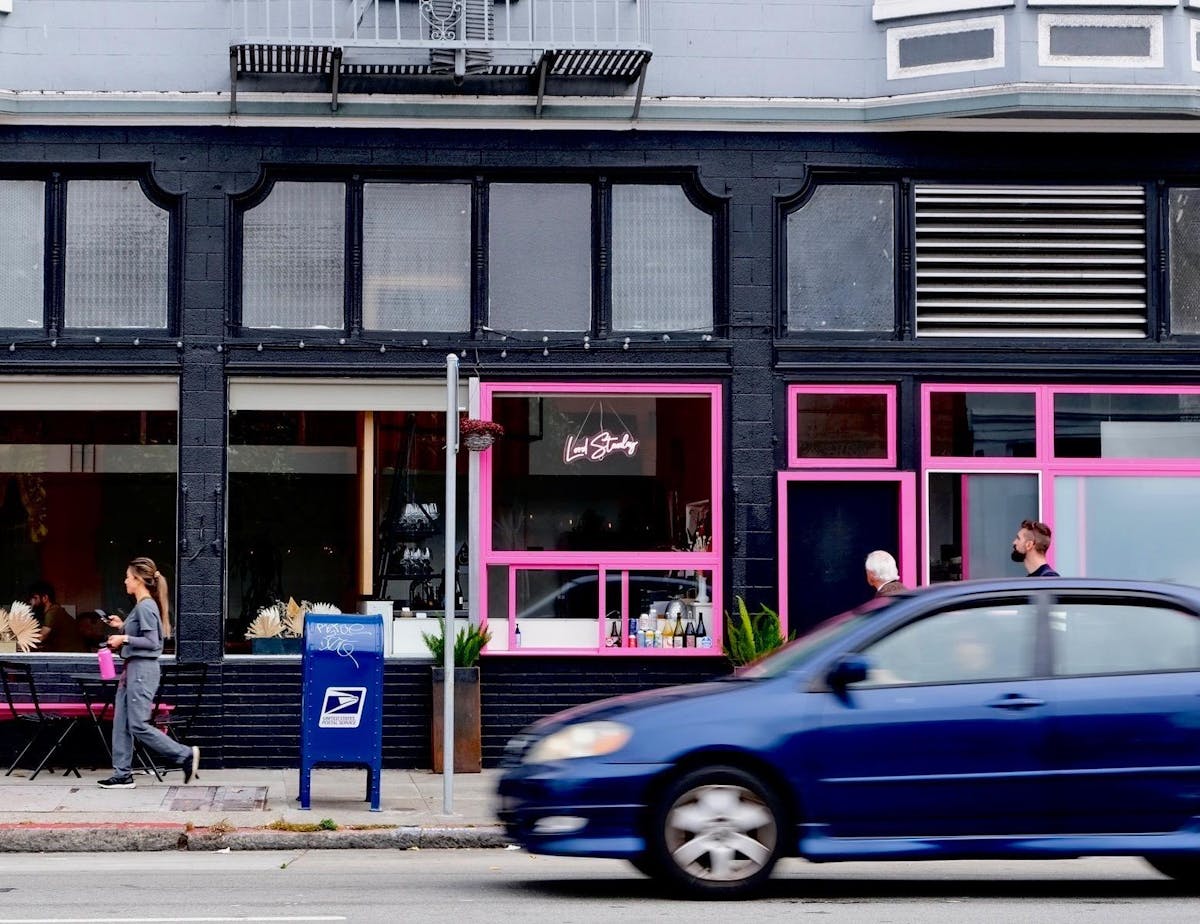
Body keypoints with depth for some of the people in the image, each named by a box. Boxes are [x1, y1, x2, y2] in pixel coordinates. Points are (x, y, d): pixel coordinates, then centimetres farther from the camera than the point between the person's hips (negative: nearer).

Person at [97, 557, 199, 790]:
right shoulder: (141, 606, 15)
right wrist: (122, 627, 13)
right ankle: (122, 774, 8)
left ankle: (185, 755, -1)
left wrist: (125, 639, -18)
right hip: (132, 669, 10)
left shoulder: (146, 607, -14)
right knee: (121, 724, 7)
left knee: (138, 725, -8)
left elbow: (152, 642, -20)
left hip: (143, 669, -10)